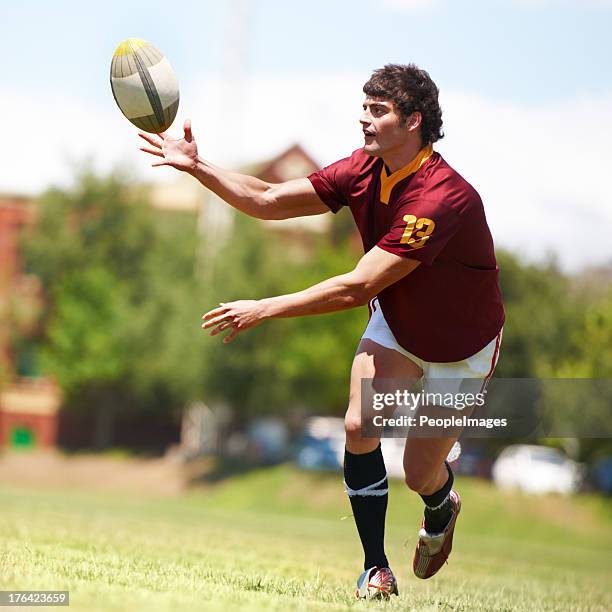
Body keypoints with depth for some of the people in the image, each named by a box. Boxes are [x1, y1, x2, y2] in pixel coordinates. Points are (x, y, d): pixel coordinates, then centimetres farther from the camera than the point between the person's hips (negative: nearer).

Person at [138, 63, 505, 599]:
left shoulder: (443, 197, -36)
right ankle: (376, 569, -4)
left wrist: (264, 309, -35)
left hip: (461, 348, -5)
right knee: (359, 426, -17)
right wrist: (197, 166, -18)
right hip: (395, 327, 5)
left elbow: (357, 288, -37)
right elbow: (269, 201, -6)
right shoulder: (364, 170, -13)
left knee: (420, 475, -1)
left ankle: (441, 508, 38)